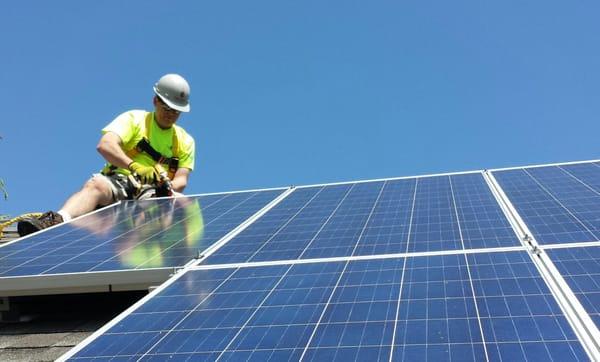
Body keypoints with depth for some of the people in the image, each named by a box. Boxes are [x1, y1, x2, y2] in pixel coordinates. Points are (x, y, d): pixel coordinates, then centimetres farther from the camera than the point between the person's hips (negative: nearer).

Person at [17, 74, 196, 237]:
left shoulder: (186, 141, 19)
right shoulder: (134, 118, 9)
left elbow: (181, 180, 8)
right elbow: (105, 145, -10)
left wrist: (168, 187, -17)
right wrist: (134, 167, -27)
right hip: (118, 183, -2)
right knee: (97, 183, -35)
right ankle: (57, 221, -62)